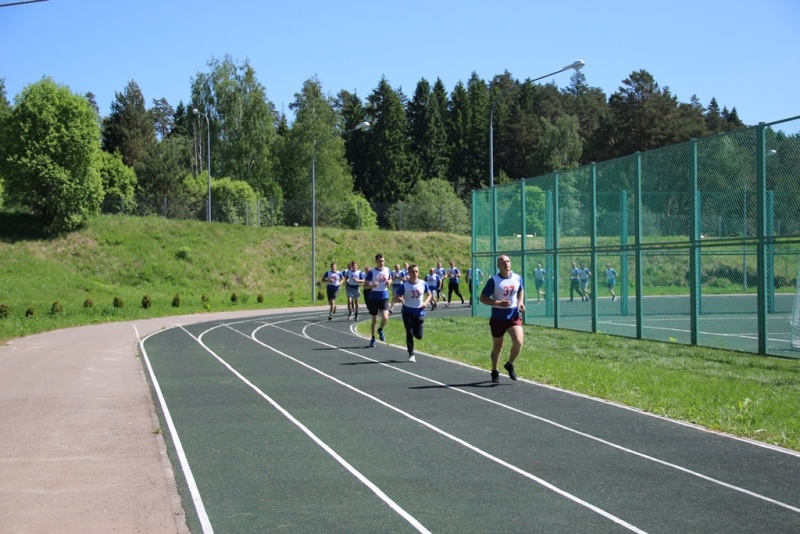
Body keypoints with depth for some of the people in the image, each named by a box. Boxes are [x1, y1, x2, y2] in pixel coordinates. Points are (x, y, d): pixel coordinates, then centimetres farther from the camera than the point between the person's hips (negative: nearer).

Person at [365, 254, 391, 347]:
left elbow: (390, 279, 19)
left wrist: (389, 282, -5)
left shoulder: (387, 270, 1)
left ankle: (380, 330, 16)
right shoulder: (372, 272, -9)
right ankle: (373, 338, 24)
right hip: (374, 297, -2)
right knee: (374, 319, 8)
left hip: (384, 297, 2)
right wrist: (372, 285, -27)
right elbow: (365, 285, -7)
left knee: (385, 317, -16)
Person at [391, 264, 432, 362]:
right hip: (407, 312, -2)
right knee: (409, 333, -7)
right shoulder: (404, 286, -10)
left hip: (419, 312, 2)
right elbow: (394, 298, -10)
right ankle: (411, 354, 8)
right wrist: (399, 299, -34)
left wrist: (426, 302, -9)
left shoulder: (423, 284, -4)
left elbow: (429, 294, 11)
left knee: (418, 335, 1)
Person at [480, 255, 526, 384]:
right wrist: (498, 303, -24)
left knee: (518, 343, -16)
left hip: (514, 316, 2)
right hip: (498, 318, -2)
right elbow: (483, 298, -11)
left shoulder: (517, 278, 1)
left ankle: (510, 365, 11)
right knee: (497, 347, 10)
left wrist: (521, 302, 3)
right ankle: (495, 372, 32)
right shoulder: (493, 280, -12)